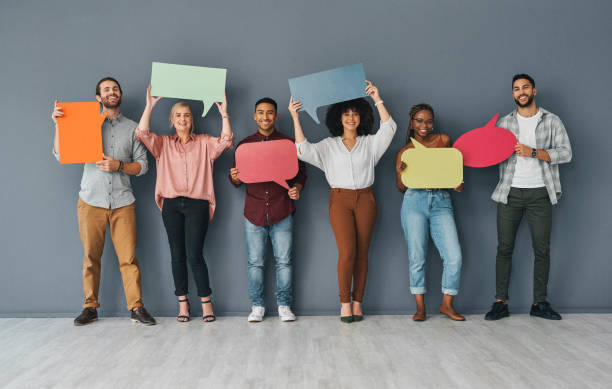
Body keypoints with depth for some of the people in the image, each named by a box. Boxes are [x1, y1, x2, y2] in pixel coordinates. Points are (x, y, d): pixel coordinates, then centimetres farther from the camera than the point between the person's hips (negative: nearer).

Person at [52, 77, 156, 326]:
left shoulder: (132, 128, 12)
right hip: (91, 200, 0)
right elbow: (60, 155, 4)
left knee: (128, 257, -4)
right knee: (91, 256, 4)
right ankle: (90, 307, 14)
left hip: (122, 201, 0)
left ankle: (136, 307, 3)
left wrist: (119, 166, -8)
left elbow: (143, 165, 8)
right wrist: (58, 125, -6)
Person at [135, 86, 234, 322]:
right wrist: (149, 106, -7)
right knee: (177, 255, 5)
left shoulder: (204, 143, 11)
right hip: (171, 205, 2)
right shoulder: (163, 144, 13)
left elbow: (226, 141, -5)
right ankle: (182, 304, 14)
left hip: (197, 205, -2)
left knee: (194, 254, -8)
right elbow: (142, 134, -3)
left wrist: (224, 115, -12)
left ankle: (206, 302, 5)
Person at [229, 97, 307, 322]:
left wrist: (297, 188, -12)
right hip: (254, 211, 1)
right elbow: (237, 180, 12)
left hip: (282, 211, -1)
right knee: (255, 262, 5)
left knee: (284, 260, 1)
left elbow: (300, 172, 9)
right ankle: (257, 306, 17)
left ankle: (284, 305, 14)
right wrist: (234, 178, -11)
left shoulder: (288, 143, 7)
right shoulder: (244, 144, 11)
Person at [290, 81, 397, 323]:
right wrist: (295, 118, -7)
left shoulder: (370, 143, 13)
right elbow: (303, 150, -4)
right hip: (340, 199, -1)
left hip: (365, 199, 2)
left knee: (362, 253, 1)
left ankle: (357, 302, 10)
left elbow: (388, 128, -3)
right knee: (347, 253, -12)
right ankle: (344, 302, 1)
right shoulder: (328, 146, 11)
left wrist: (377, 99, -7)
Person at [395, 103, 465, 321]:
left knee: (454, 256, -7)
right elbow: (401, 187, 9)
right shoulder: (405, 151, 9)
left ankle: (447, 304, 10)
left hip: (441, 202, 1)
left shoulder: (444, 140, 11)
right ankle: (420, 307, 14)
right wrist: (401, 172, -12)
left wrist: (458, 184, 0)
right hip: (415, 201, -1)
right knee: (417, 257, 1)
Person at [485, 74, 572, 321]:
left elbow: (565, 153, -5)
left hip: (540, 192, -1)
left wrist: (533, 152, -16)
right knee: (504, 248, 1)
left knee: (542, 249, 2)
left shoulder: (552, 121, 5)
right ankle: (501, 302, 7)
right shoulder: (504, 123, 10)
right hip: (510, 192, 1)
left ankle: (539, 303, 13)